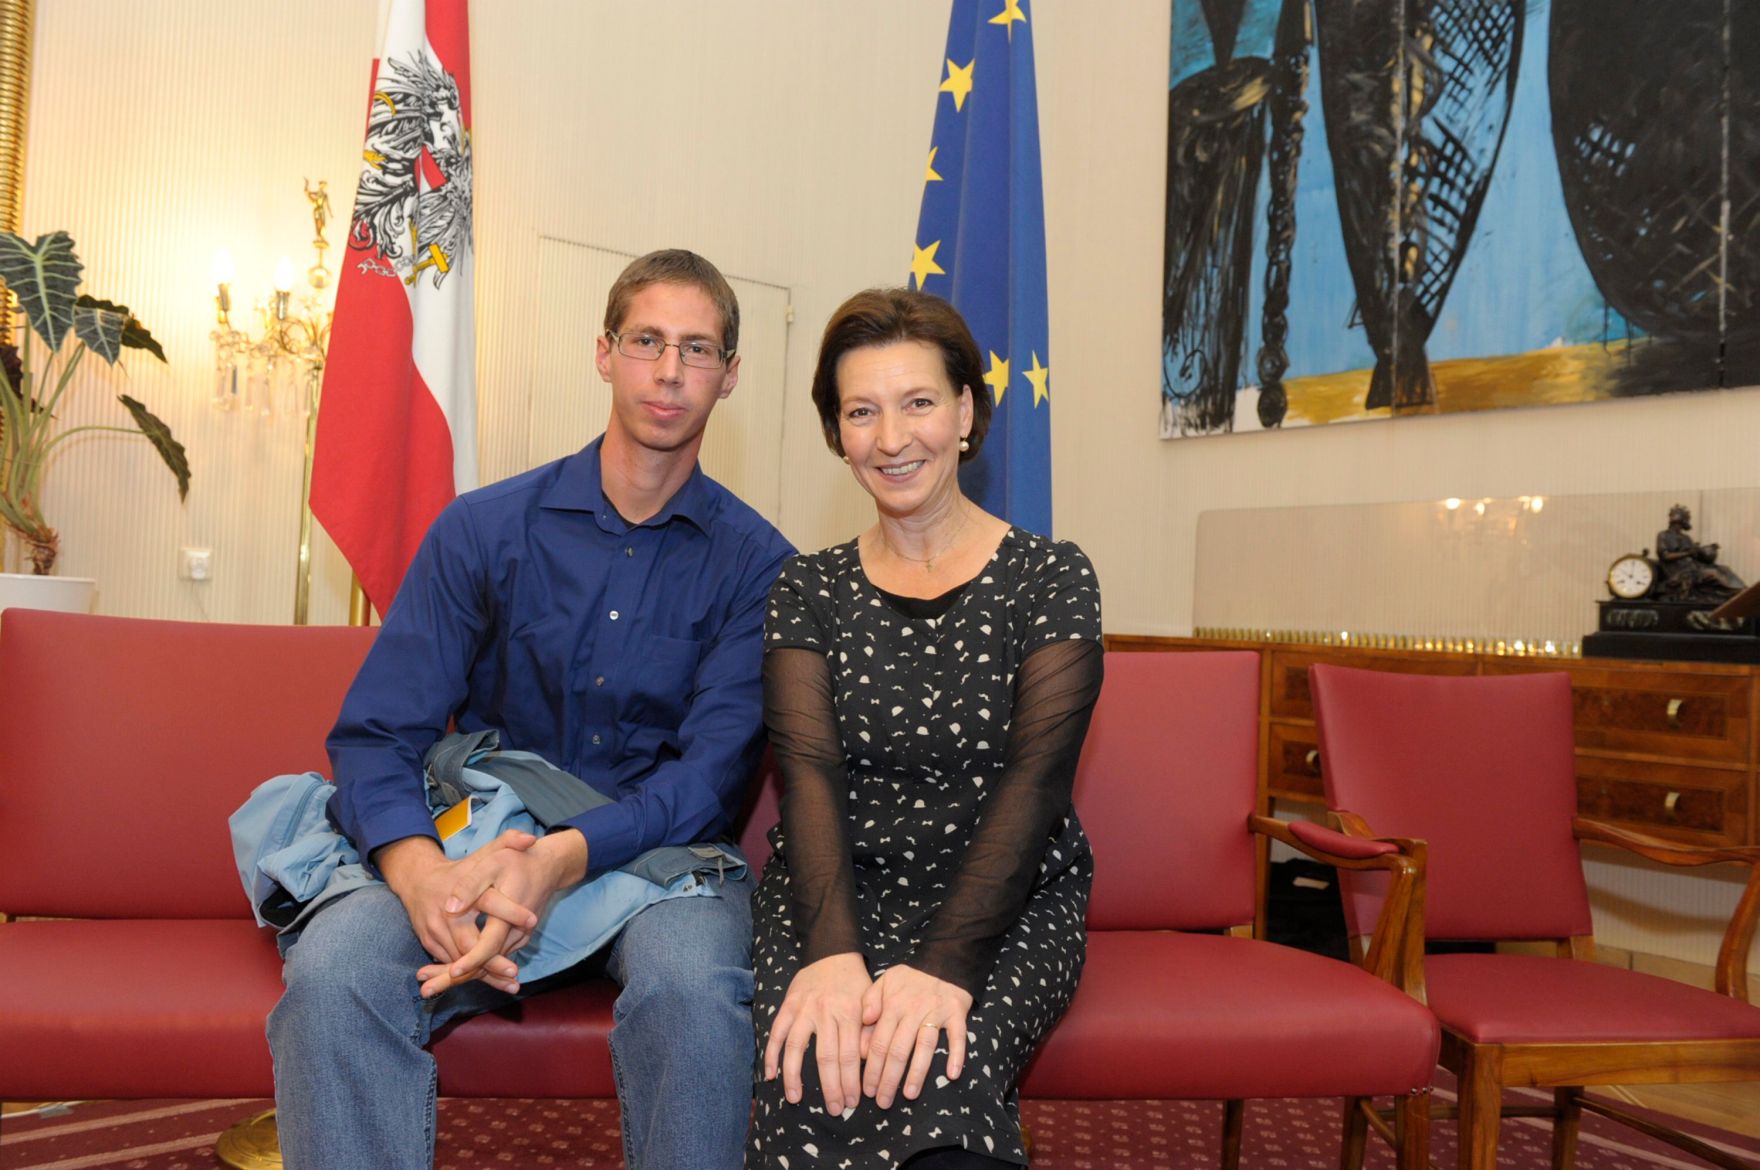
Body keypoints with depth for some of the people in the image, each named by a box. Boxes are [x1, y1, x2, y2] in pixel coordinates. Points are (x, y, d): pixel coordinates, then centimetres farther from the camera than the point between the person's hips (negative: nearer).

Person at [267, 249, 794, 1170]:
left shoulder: (756, 563, 0)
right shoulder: (483, 529, 3)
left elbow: (715, 766, -8)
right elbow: (377, 734, -2)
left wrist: (563, 856, -26)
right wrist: (419, 869, -24)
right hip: (475, 847, 1)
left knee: (691, 988, -34)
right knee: (329, 973, -29)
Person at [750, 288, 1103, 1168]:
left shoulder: (1051, 579, 2)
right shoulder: (807, 592, 8)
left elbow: (1035, 778, -9)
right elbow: (808, 772, -4)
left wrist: (947, 964, -23)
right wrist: (832, 952, -22)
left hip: (1008, 907, -1)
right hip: (833, 902, 2)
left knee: (938, 1066, -32)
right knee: (814, 1077, -28)